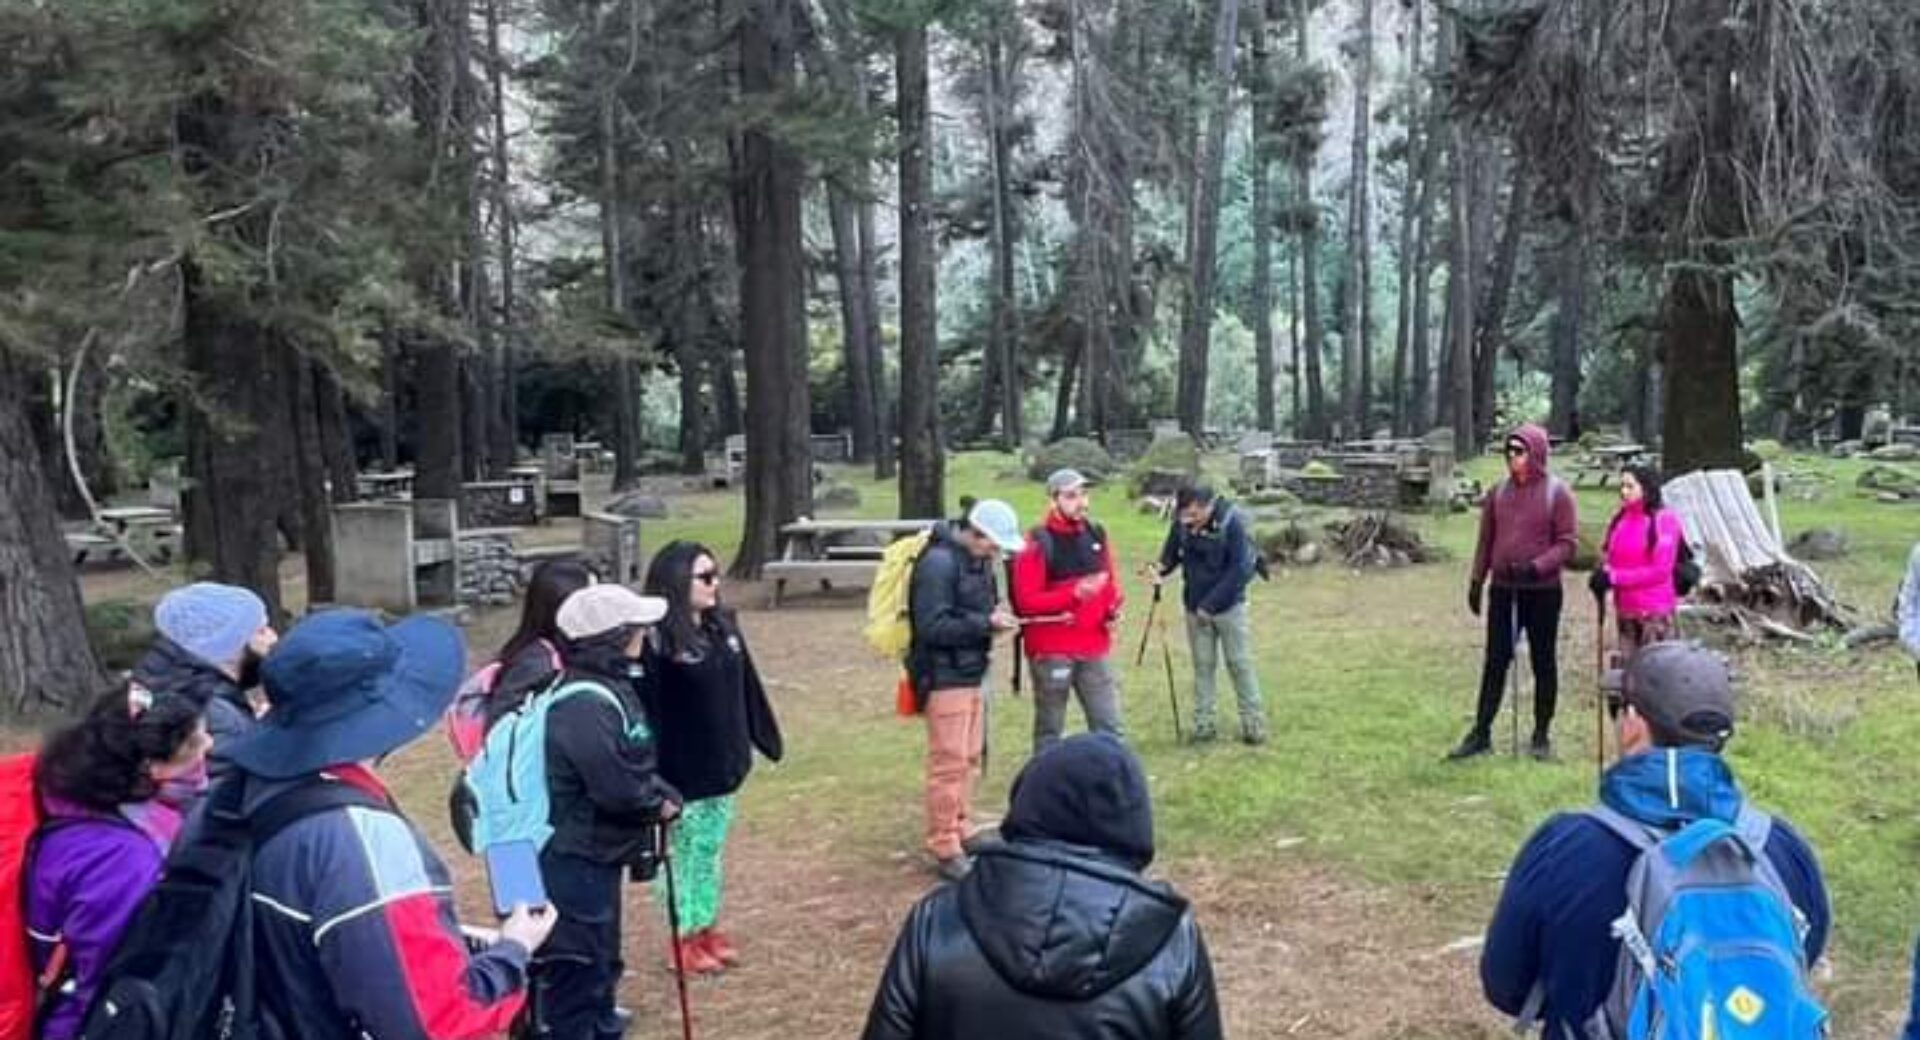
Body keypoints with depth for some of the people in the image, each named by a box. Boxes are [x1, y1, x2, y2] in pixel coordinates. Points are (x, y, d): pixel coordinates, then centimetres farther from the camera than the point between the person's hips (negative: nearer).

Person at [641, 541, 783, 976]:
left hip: (720, 766, 7)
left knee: (712, 850, 18)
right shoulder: (657, 640, -18)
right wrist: (652, 775, -22)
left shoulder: (723, 626, 4)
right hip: (681, 772, -7)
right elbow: (645, 710, -20)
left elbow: (747, 688, 12)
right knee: (683, 852, 7)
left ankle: (708, 926, 31)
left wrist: (765, 738, 15)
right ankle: (683, 935, 20)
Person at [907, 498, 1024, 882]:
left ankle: (959, 834, 28)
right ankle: (946, 850, 2)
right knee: (948, 762, -6)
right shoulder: (939, 562, -19)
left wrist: (996, 616, -2)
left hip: (970, 673, 9)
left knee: (968, 758, 16)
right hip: (944, 677, -9)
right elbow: (932, 626, -23)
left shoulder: (978, 559, 10)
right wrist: (986, 623, -23)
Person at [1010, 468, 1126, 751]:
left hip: (1094, 648, 6)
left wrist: (1114, 608, -1)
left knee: (1111, 728, 8)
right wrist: (1074, 593, -25)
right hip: (1051, 651, -5)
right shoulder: (1038, 543, -10)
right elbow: (1026, 601, -15)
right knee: (1049, 731, 5)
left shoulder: (1096, 535, 8)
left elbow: (1110, 582, 21)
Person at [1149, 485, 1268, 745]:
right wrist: (1160, 569, -21)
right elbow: (1172, 553, 3)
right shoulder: (1181, 523, -9)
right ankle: (1203, 724, 17)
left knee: (1240, 664, 4)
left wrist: (1210, 604, -21)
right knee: (1202, 665, 9)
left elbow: (1239, 570, -20)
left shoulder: (1231, 522, -20)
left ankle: (1254, 723, 14)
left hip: (1228, 606, -3)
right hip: (1195, 606, 3)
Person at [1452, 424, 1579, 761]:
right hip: (1503, 590, 3)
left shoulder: (1557, 493, -6)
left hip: (1543, 592, -3)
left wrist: (1536, 567, -22)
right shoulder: (1499, 491, 6)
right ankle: (1481, 733, 10)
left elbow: (1567, 542, -8)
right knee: (1495, 661, 5)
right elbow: (1486, 540, 12)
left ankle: (1542, 735, 17)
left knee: (1544, 663, 7)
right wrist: (1476, 581, 9)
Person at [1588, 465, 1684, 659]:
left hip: (1655, 611, -6)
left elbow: (1660, 570, -14)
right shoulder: (1619, 520, 7)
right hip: (1625, 609, 6)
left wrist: (1614, 577, -15)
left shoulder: (1664, 520, -11)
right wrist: (1603, 572, -6)